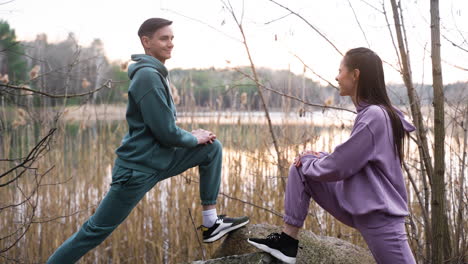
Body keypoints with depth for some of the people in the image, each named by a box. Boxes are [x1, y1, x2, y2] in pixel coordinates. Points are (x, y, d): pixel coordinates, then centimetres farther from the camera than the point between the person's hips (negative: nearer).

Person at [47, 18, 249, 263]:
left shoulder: (155, 74, 11)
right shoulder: (147, 76, -20)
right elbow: (166, 132, -22)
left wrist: (193, 135, 4)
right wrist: (194, 139, -4)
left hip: (159, 158, 10)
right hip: (138, 167, -10)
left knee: (213, 148, 7)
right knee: (96, 230, -3)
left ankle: (211, 223, 9)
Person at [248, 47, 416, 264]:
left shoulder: (374, 116, -21)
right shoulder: (369, 113, 7)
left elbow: (339, 168, -20)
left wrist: (308, 160, -1)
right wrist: (318, 157, 3)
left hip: (379, 214, -9)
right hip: (355, 204, 9)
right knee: (300, 169, 4)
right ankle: (287, 241, 8)